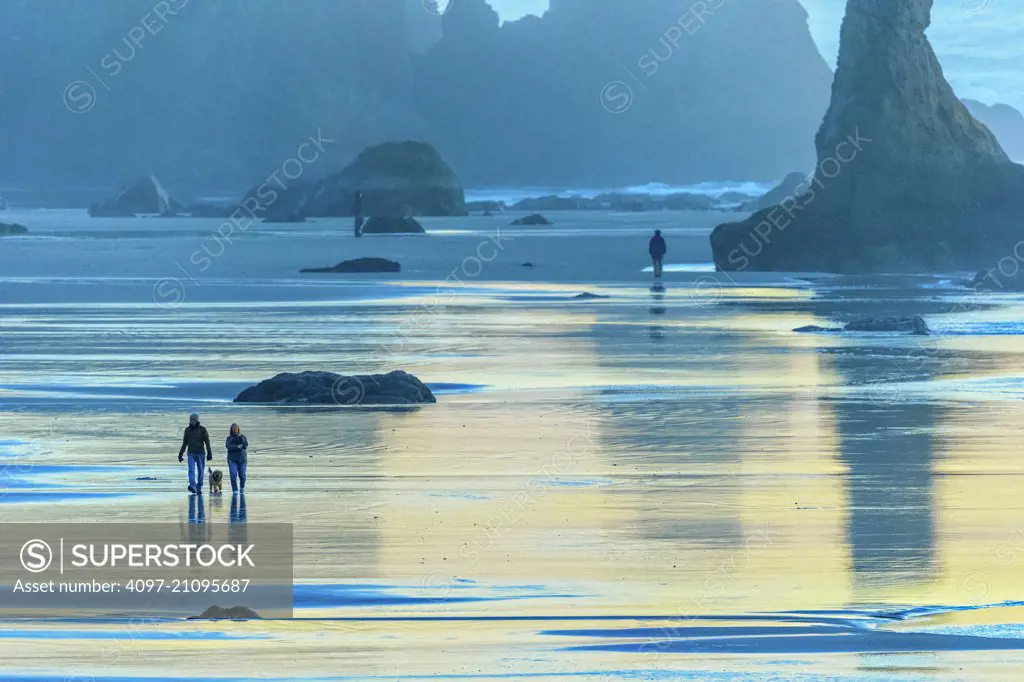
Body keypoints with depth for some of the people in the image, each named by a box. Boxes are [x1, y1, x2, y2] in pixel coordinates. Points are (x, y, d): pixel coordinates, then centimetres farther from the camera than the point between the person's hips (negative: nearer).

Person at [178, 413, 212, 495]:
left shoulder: (202, 429, -1)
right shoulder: (188, 429, 6)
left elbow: (207, 442, -4)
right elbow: (184, 443, 12)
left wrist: (209, 453, -12)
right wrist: (180, 454, 11)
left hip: (200, 453, -1)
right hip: (191, 453, 1)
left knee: (200, 471, 3)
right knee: (191, 470, -17)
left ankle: (199, 488, 15)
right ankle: (192, 486, -32)